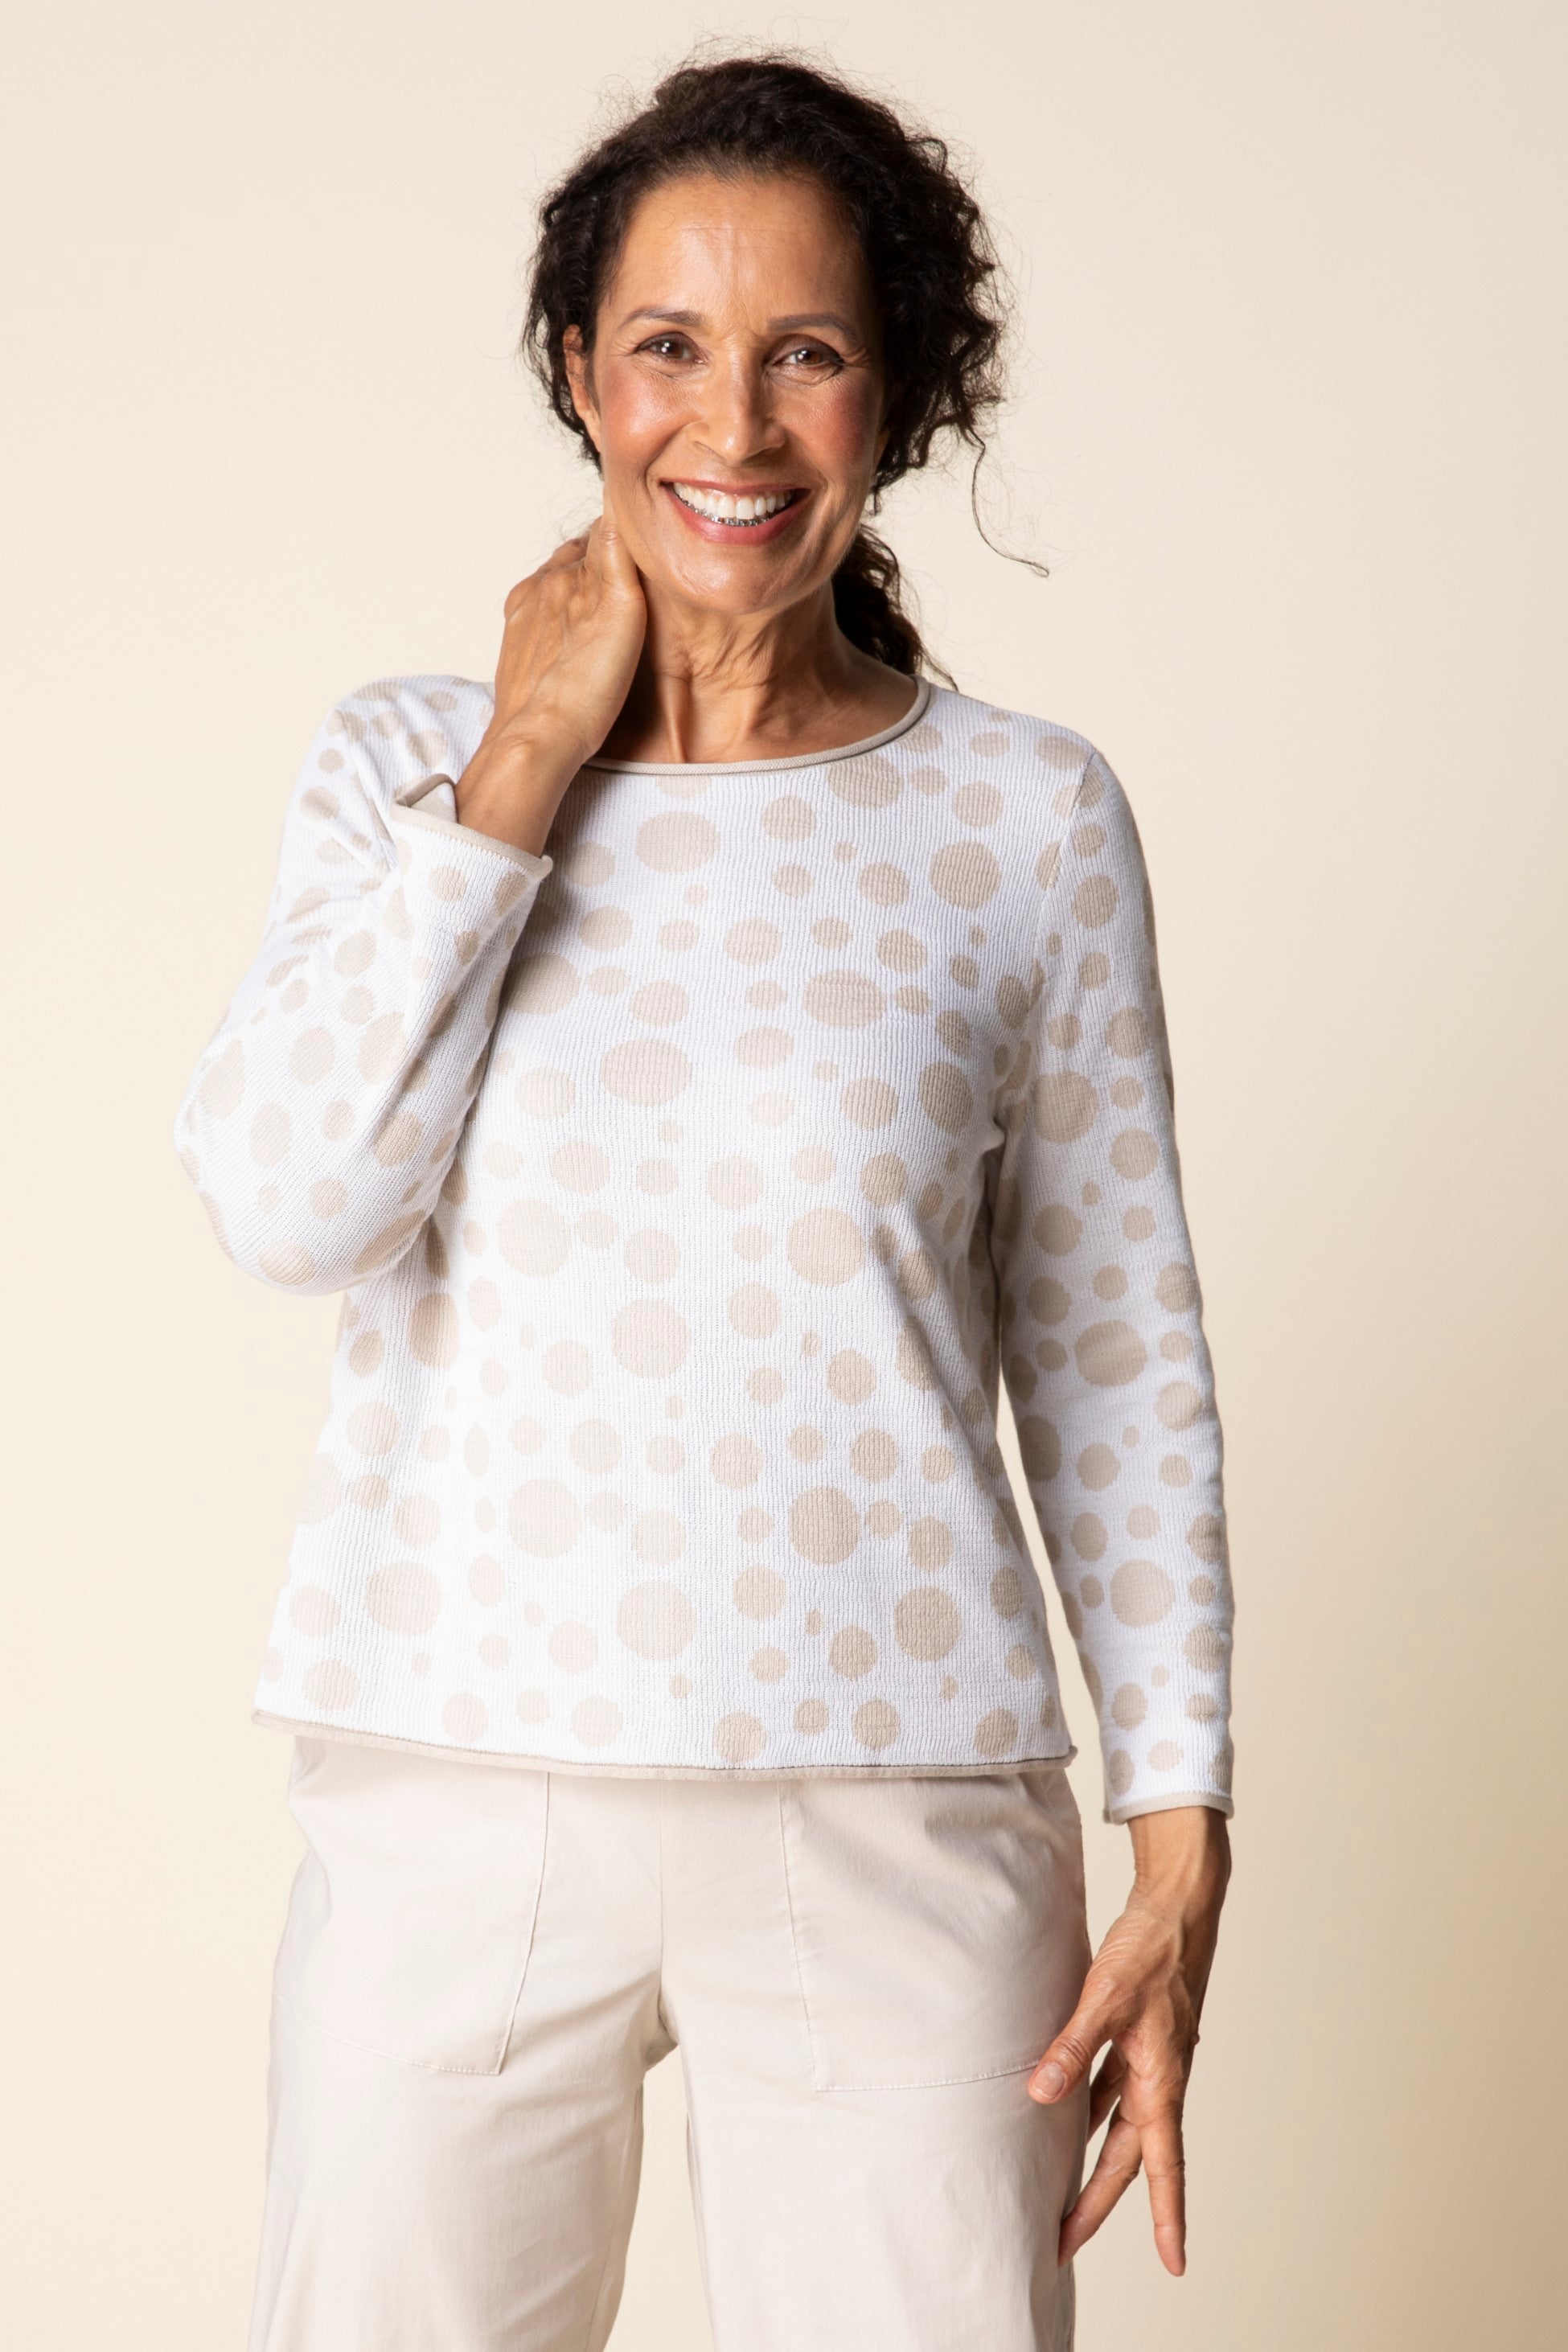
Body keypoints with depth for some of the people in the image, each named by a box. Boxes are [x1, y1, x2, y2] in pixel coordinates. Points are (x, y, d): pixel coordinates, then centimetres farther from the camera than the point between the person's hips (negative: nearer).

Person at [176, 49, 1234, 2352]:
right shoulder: (416, 758, 5)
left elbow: (1118, 1362, 4)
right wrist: (533, 762, -7)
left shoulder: (1027, 819, 2)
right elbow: (288, 1202, -10)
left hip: (897, 1823, 0)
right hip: (458, 1806, 1)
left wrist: (1180, 1848, 0)